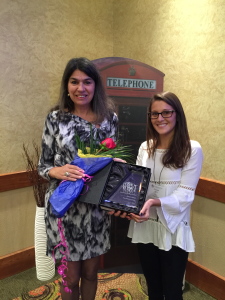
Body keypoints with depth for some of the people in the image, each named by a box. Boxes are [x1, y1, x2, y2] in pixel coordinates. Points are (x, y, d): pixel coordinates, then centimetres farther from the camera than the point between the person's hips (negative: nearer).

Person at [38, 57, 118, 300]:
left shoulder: (110, 118, 0)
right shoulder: (55, 118, -5)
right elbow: (43, 165, -2)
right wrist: (59, 171, -23)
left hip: (97, 208, 2)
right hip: (63, 207, -1)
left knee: (90, 273, 20)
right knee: (71, 277, 14)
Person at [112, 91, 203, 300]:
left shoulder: (192, 149, -11)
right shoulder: (145, 148, 4)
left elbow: (185, 194, -16)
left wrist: (155, 202, -32)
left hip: (173, 230, -4)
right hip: (144, 227, 4)